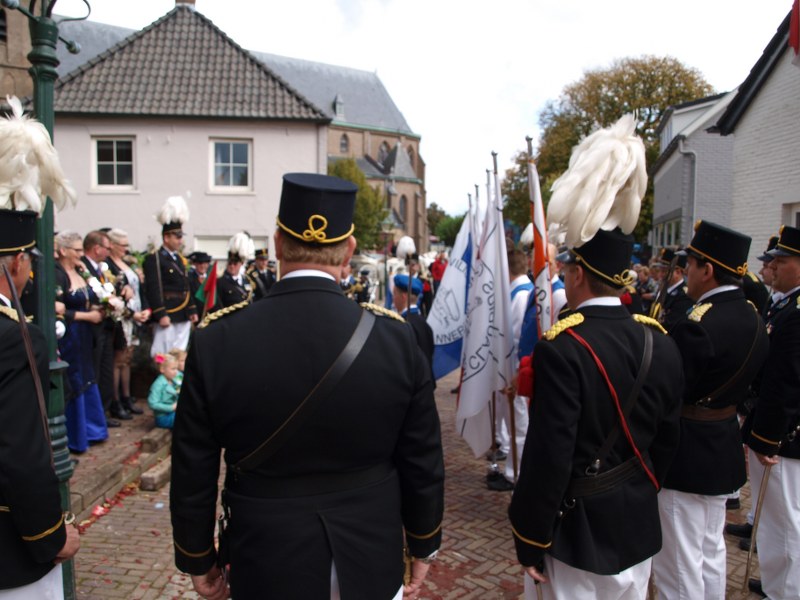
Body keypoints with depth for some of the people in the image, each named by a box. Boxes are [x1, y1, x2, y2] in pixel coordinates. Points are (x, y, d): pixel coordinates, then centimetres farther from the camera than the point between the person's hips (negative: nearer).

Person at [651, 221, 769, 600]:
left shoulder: (695, 327, -26)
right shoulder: (754, 320, 3)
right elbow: (744, 384, 11)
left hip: (685, 455, -9)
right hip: (725, 451, 9)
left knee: (679, 567, 6)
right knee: (711, 551, 24)